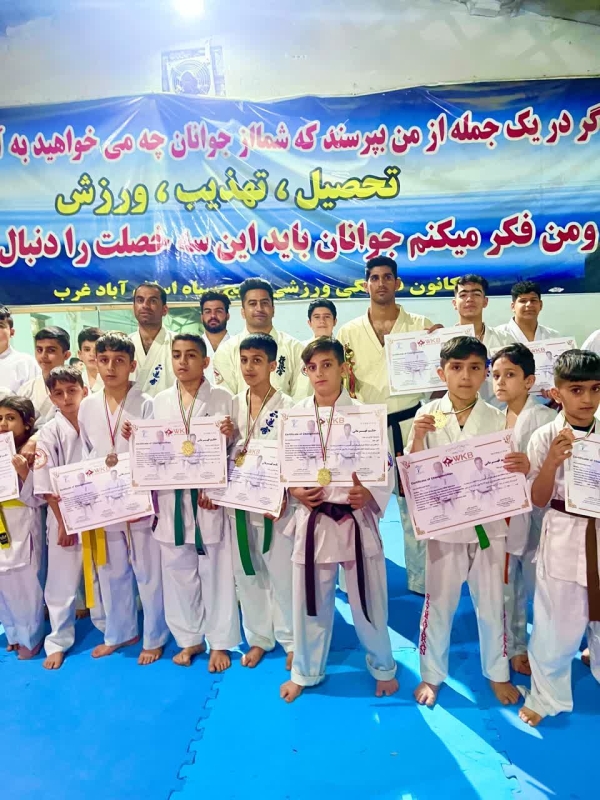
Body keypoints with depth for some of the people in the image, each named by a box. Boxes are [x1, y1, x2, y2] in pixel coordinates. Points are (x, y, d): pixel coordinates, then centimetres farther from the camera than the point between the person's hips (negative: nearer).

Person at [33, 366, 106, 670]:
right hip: (64, 516, -1)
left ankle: (108, 627, 35)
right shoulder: (49, 433, -8)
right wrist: (63, 523, -11)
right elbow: (46, 485, -9)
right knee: (62, 582, 8)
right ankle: (58, 642, 25)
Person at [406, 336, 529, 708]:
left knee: (491, 604, 16)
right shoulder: (428, 416, -7)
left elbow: (506, 476, 0)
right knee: (438, 604, 12)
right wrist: (418, 437, -23)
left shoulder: (497, 419, -3)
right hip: (444, 526, -1)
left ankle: (498, 673, 40)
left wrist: (522, 468, -22)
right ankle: (432, 674, 34)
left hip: (488, 525, 2)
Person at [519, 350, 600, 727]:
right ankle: (547, 696, 31)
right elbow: (539, 500, -9)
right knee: (556, 625, 9)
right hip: (563, 539, -2)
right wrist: (552, 462, -24)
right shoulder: (545, 437, -9)